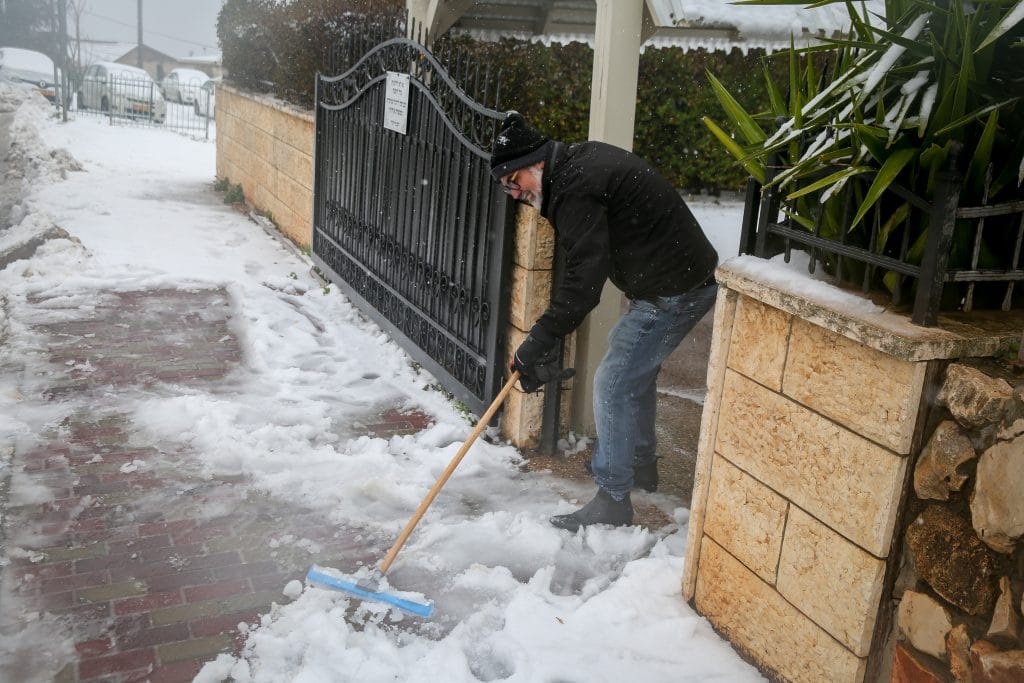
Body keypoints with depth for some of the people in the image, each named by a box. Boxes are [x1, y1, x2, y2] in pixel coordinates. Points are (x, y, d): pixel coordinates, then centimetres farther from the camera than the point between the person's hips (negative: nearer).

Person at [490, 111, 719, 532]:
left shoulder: (574, 191, -20)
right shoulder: (584, 158, 12)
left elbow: (584, 279, -27)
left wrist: (537, 346, -24)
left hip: (673, 292, -11)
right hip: (692, 276, 11)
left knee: (614, 384, -6)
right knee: (634, 368, 25)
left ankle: (612, 503, 3)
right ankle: (640, 463, 41)